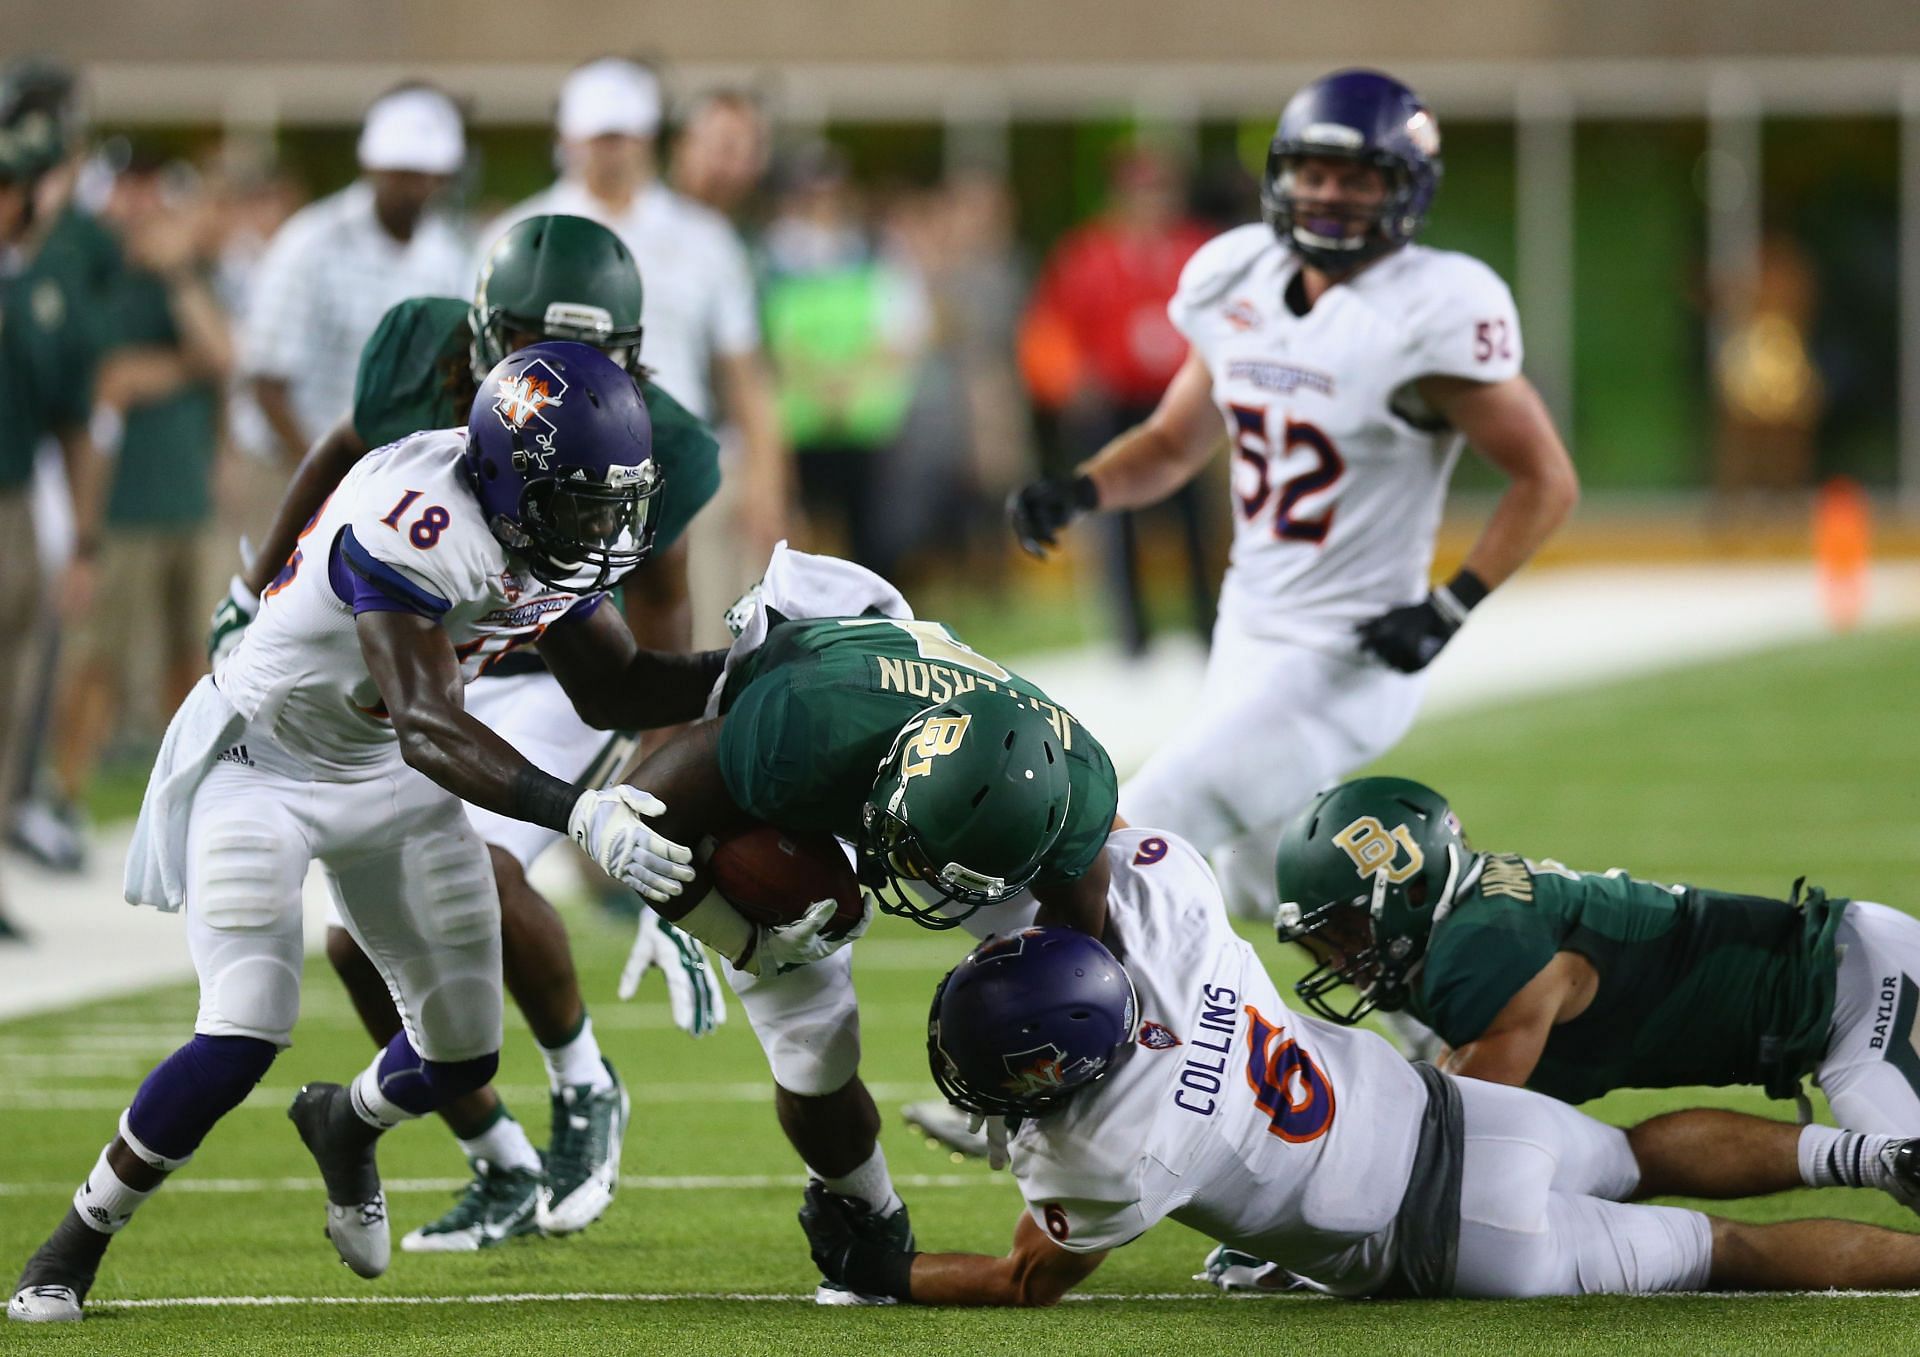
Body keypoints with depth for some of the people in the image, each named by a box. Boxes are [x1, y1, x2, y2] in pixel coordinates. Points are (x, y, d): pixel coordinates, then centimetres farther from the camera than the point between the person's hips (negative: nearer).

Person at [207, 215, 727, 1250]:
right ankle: (504, 1174, 16)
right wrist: (257, 597, 13)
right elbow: (345, 456, 3)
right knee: (364, 943, -2)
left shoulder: (642, 454, -27)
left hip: (560, 680, -4)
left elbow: (662, 670, -20)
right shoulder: (422, 354, -22)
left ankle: (585, 1089, -6)